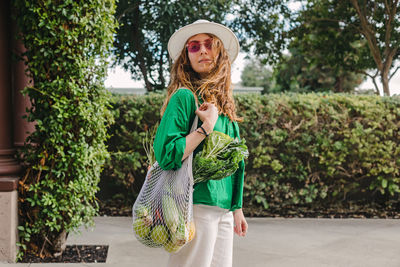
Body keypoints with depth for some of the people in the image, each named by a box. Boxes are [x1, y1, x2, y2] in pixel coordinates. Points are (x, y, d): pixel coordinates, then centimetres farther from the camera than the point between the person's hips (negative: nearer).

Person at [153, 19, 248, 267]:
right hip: (197, 205, -7)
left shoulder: (224, 102, 14)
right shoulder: (184, 97, -8)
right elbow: (165, 154, -18)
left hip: (224, 209, 7)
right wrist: (207, 126, -16)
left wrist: (237, 209, 17)